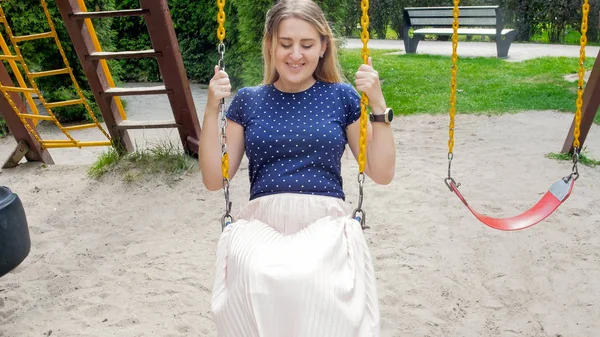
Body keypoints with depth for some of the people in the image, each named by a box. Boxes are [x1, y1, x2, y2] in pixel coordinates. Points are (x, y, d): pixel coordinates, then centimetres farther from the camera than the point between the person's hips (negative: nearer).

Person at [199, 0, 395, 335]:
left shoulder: (341, 96, 10)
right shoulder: (248, 100, 12)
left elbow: (381, 173, 7)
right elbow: (214, 179, 8)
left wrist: (378, 105, -5)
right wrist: (212, 108, -2)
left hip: (326, 222, 0)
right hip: (261, 223, 1)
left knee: (315, 282, -33)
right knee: (256, 281, -32)